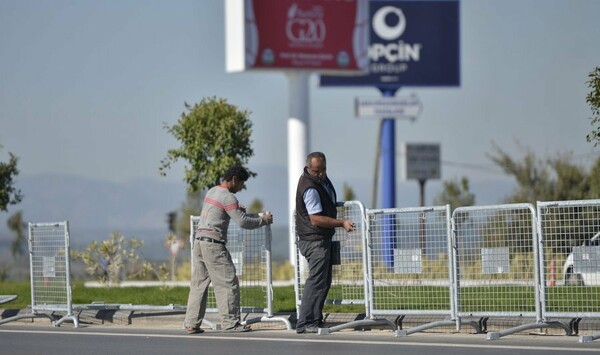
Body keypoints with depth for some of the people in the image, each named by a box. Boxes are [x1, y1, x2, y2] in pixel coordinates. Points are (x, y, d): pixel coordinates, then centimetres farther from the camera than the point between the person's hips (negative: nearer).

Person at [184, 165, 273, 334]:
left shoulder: (212, 191, 17)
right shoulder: (228, 197, -10)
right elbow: (243, 222, -13)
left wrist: (236, 208, 16)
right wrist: (263, 220, 1)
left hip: (198, 240, 9)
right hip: (213, 244, -9)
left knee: (199, 283, 9)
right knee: (228, 282, -4)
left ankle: (191, 323, 8)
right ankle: (230, 322, -5)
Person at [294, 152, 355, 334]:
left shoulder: (322, 179, 8)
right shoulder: (310, 188, -24)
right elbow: (316, 218, -27)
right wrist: (342, 223, -27)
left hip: (322, 239, 10)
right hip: (315, 241, -10)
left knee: (324, 282, 13)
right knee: (317, 281, -13)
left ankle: (315, 320, 18)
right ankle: (305, 324, -14)